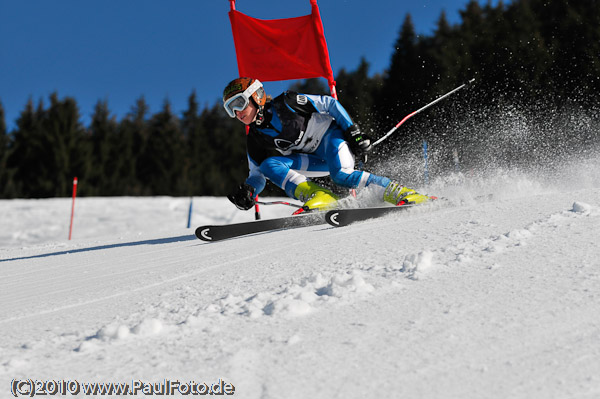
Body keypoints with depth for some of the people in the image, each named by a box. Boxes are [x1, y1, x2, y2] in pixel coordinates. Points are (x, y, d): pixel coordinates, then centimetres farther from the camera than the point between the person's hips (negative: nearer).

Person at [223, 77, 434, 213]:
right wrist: (248, 190, -18)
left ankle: (401, 193, -28)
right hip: (314, 160, 6)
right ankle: (319, 197, -27)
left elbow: (330, 104, -9)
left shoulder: (285, 104, -15)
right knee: (269, 165, -17)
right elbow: (257, 174, 6)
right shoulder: (255, 141, 0)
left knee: (342, 175, -35)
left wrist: (353, 132, -16)